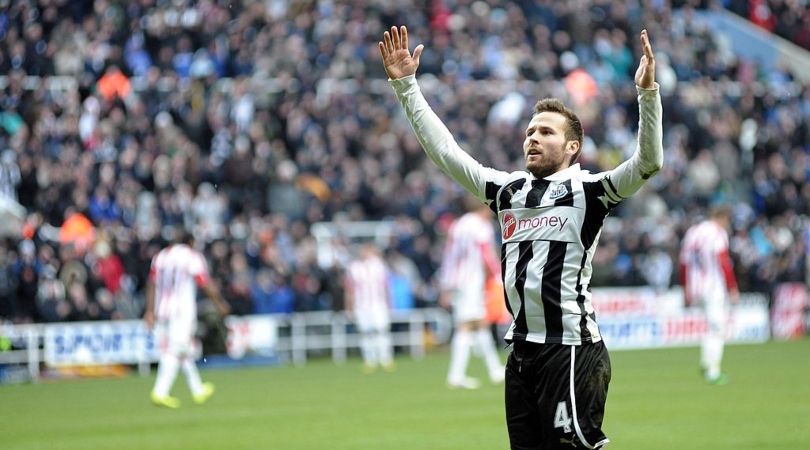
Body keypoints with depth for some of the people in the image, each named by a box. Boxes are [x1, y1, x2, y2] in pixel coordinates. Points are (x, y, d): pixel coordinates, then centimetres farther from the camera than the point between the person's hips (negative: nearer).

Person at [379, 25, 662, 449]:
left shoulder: (587, 190, -1)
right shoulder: (508, 189, 16)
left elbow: (648, 162, -14)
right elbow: (445, 152, 20)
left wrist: (647, 93, -26)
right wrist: (406, 85, 17)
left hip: (571, 349, -6)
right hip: (522, 352, 6)